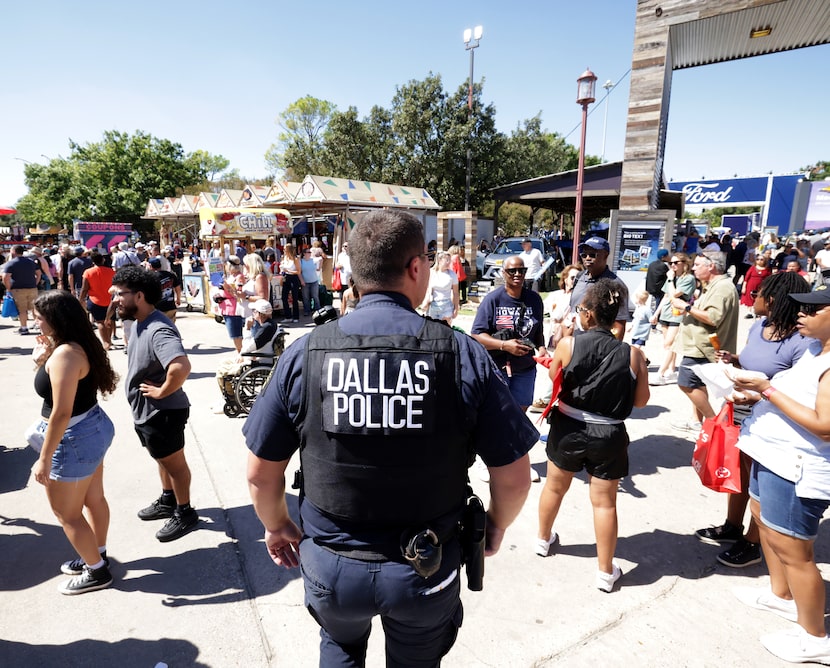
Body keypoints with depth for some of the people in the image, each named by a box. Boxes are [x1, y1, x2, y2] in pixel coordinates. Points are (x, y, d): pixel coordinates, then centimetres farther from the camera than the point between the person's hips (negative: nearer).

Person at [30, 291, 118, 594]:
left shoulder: (64, 354, -26)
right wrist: (41, 359, 1)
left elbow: (61, 413, -27)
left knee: (66, 513, 9)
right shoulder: (80, 345, 3)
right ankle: (97, 555, 41)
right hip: (92, 429, 10)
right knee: (93, 498, 23)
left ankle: (97, 572, 25)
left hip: (75, 439, -9)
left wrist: (44, 459, -21)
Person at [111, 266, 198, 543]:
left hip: (162, 413, -10)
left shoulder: (158, 330, -31)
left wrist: (161, 392, -30)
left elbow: (181, 367, -46)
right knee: (162, 459, 26)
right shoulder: (140, 322, 2)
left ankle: (185, 513, 29)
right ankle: (168, 501, 47)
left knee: (174, 463, 9)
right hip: (145, 410, 10)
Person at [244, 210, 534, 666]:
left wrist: (277, 526, 14)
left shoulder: (303, 354, -15)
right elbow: (513, 477, -11)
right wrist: (497, 525, 10)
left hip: (330, 566, 1)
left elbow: (260, 474, -6)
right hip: (427, 573, 0)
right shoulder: (463, 355, -18)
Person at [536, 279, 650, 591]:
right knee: (604, 502, 14)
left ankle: (544, 539, 45)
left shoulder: (568, 344, -16)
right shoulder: (632, 354, -14)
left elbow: (553, 380, 0)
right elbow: (640, 401, -4)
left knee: (554, 487, 23)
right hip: (608, 436, 0)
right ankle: (606, 572, 27)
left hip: (568, 429, 1)